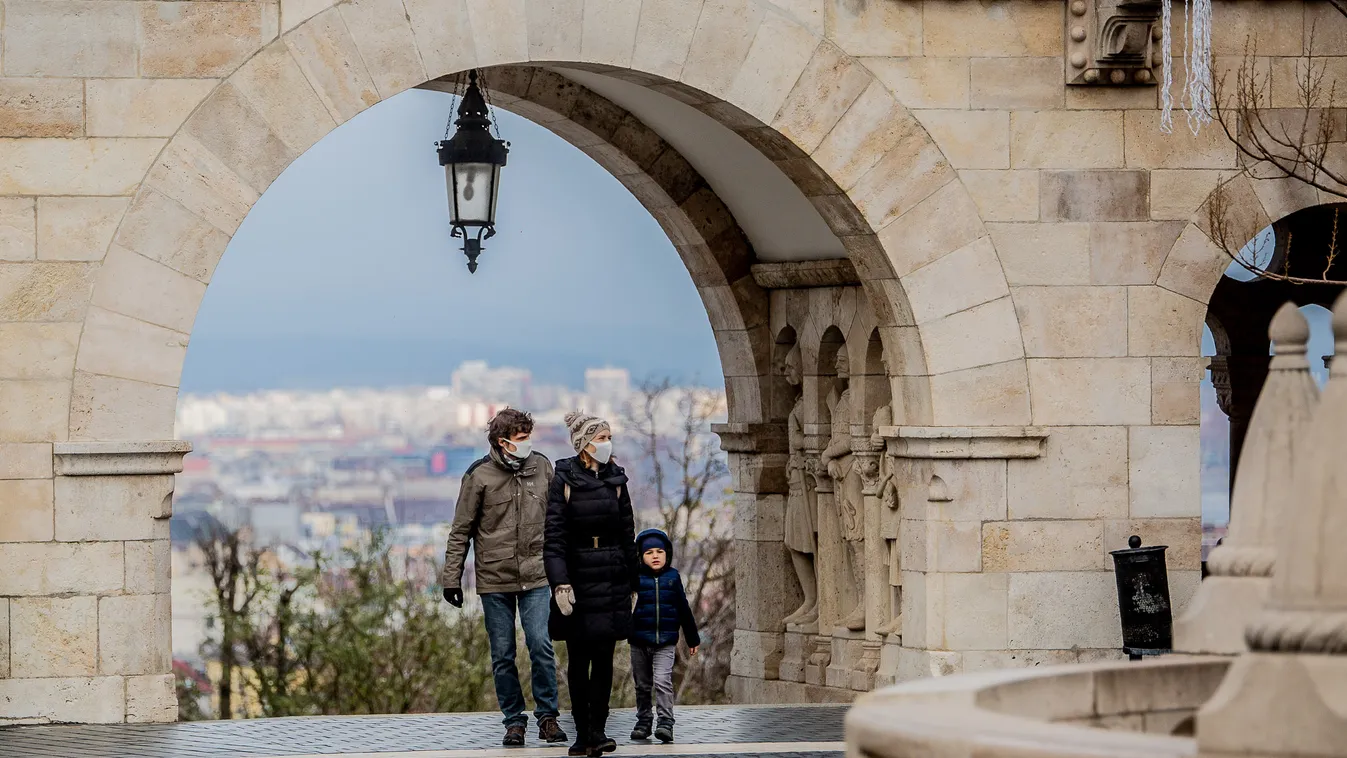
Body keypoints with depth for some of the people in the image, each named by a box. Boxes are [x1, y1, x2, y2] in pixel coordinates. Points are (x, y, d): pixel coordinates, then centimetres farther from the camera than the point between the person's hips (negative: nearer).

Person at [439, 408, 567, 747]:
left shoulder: (542, 466, 4)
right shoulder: (480, 475, -5)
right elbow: (461, 531, 0)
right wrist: (451, 577, -2)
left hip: (536, 578, 1)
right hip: (495, 579, -1)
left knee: (541, 646, -9)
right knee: (502, 655, 4)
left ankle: (547, 716, 2)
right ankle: (514, 720, 14)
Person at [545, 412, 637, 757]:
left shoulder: (616, 479, 8)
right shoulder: (564, 480, -4)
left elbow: (627, 534, 13)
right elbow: (554, 538, -9)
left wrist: (631, 582, 12)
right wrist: (560, 583, -18)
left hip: (611, 583, 3)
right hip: (577, 582, -3)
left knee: (604, 657, 0)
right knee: (578, 659, 2)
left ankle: (598, 730, 3)